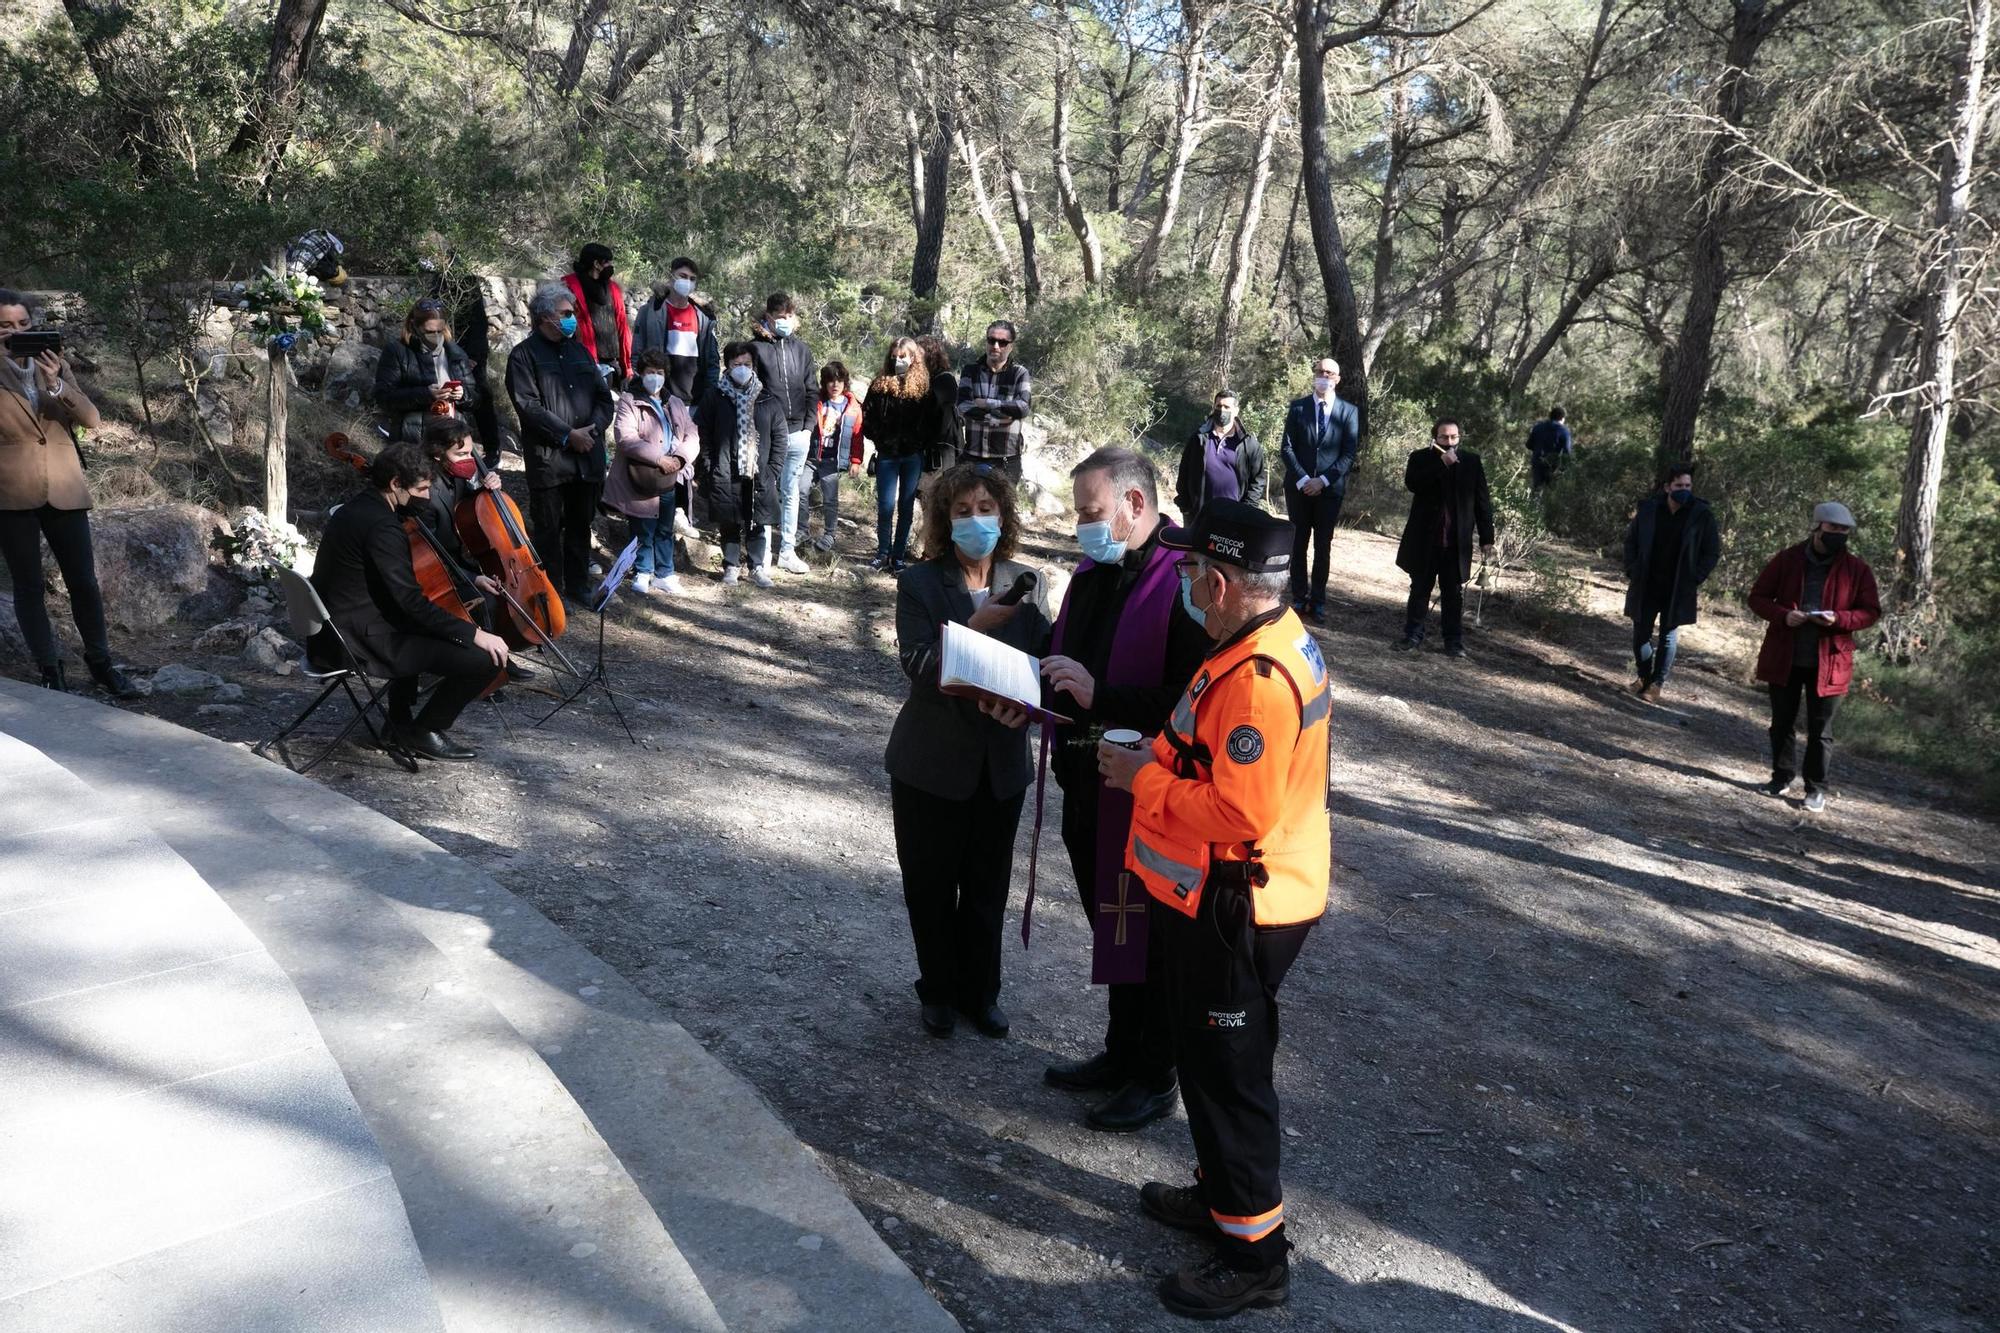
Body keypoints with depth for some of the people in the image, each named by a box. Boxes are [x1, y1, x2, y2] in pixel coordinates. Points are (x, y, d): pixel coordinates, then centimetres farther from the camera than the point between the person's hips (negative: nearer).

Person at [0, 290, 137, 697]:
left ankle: (100, 663, 17)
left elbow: (91, 419, 0)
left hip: (64, 490, 2)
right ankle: (50, 671, 13)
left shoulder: (54, 364, 8)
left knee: (84, 581, 4)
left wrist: (57, 385, -17)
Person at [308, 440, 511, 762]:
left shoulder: (353, 510, 12)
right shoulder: (381, 526, -20)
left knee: (415, 630, 40)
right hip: (360, 643, -11)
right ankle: (425, 731, 5)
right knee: (484, 660, -16)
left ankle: (401, 723, 37)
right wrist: (473, 633, -20)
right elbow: (413, 602, -23)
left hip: (332, 631, 11)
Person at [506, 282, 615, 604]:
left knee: (580, 525, 14)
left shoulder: (579, 351, 15)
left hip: (587, 458, 6)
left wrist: (593, 429, -7)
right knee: (548, 529, 2)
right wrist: (567, 434, -17)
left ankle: (578, 585, 25)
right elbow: (528, 405, -13)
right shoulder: (523, 355, -3)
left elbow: (604, 396, 11)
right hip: (547, 459, -6)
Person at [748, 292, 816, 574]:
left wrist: (808, 426, 4)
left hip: (797, 433, 4)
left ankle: (788, 552, 16)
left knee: (791, 493, 9)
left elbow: (810, 391, 13)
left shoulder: (801, 349, 11)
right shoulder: (756, 347, -2)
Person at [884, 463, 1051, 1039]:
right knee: (931, 884, 11)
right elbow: (916, 664, -18)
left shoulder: (1029, 585, 0)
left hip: (1002, 763, 2)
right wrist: (976, 626, -29)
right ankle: (938, 989, 32)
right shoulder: (920, 583, -8)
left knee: (987, 884, 14)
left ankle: (979, 990, 33)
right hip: (932, 762, -2)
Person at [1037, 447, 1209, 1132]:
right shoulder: (1092, 574, 9)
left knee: (1148, 937, 7)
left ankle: (1156, 1079, 26)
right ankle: (1121, 1054, 40)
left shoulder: (1184, 583, -20)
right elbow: (1064, 657, 21)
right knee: (1110, 928, 21)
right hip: (1088, 787, 9)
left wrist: (1099, 696, -28)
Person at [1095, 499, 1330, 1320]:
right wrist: (1157, 756, 6)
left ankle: (1254, 1255, 19)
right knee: (1210, 1059, 23)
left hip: (1235, 911, -10)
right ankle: (1221, 1194, 42)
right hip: (1224, 898, 10)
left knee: (1226, 1072, 4)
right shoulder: (1271, 639, 5)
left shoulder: (1257, 679, -28)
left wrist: (1143, 779, -19)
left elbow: (1241, 812, -30)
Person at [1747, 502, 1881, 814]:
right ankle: (1782, 776, 28)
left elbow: (1871, 611, 2)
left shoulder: (1857, 569, -2)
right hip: (1784, 657, 1)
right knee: (1782, 722, 13)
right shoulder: (1787, 559, -2)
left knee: (1820, 730, 5)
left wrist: (1839, 619, -17)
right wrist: (1783, 615, -17)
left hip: (1828, 662, -1)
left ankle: (1816, 788, 16)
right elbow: (1758, 597, 2)